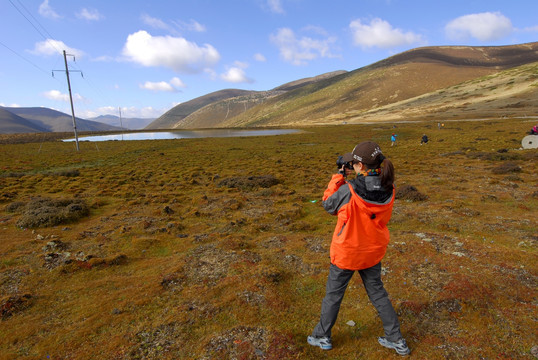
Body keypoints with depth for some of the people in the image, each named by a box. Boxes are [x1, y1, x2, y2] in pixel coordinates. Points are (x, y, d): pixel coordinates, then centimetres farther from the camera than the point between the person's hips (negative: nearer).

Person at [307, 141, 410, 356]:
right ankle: (396, 340, 38)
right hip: (373, 252, 5)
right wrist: (353, 178, -1)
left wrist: (339, 176, -5)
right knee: (377, 292, 25)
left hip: (346, 253, -4)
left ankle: (322, 337, 36)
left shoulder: (348, 191, -29)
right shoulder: (388, 190, -14)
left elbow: (328, 204, -10)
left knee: (333, 294, 17)